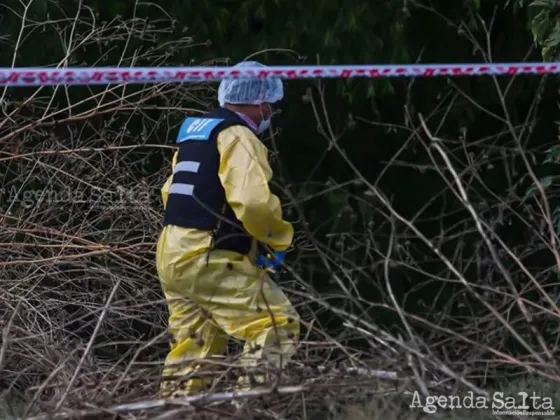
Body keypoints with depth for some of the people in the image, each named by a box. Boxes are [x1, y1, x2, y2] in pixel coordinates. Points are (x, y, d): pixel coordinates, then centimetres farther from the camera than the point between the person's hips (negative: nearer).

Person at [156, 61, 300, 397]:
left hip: (172, 255, 10)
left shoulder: (194, 130, 18)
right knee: (278, 326, -11)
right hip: (211, 262, -10)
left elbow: (171, 192, 25)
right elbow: (254, 202, -23)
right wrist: (279, 239, -7)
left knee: (193, 345, 18)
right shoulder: (238, 138, -11)